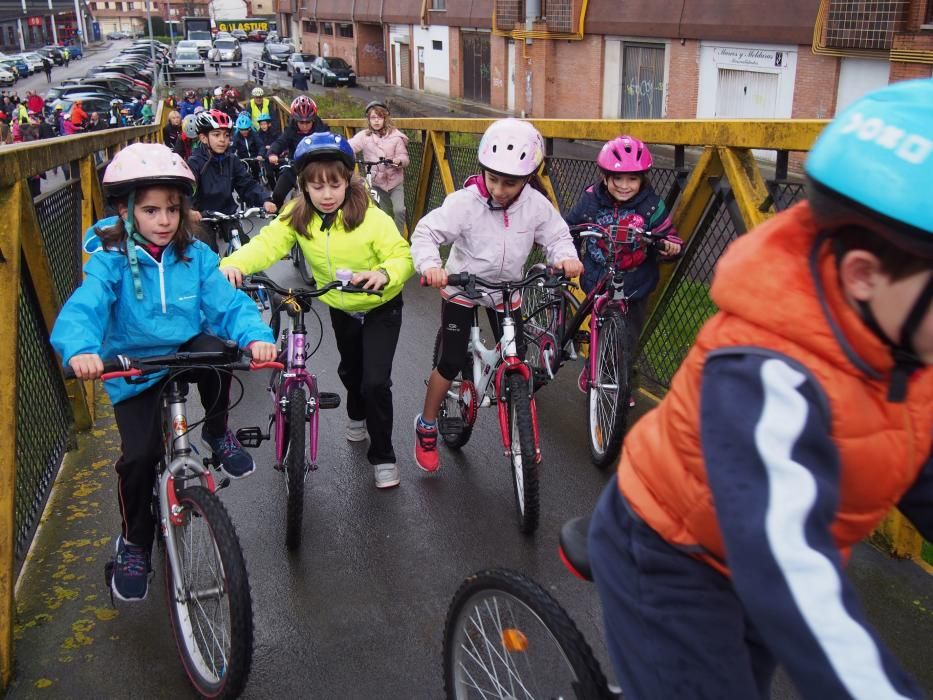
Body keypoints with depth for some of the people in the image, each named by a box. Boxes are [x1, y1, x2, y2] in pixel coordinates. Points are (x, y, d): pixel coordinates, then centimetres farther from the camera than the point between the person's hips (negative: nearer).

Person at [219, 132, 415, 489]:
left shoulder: (371, 218, -27)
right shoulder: (297, 216, -16)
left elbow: (403, 256, -30)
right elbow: (268, 243, -27)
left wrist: (385, 274, -53)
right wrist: (234, 264, -47)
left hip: (380, 308, -4)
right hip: (340, 308, 5)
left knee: (376, 382, -12)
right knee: (350, 369, 25)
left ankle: (383, 457, 7)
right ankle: (357, 415, 58)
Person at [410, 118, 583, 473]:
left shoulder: (536, 205, -14)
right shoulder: (464, 202, -24)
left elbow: (557, 234, -2)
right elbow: (426, 232, -23)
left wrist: (566, 257, -25)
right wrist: (430, 264, -43)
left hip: (506, 290, 3)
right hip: (462, 288, -3)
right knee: (451, 363, -2)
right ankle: (426, 427, 19)